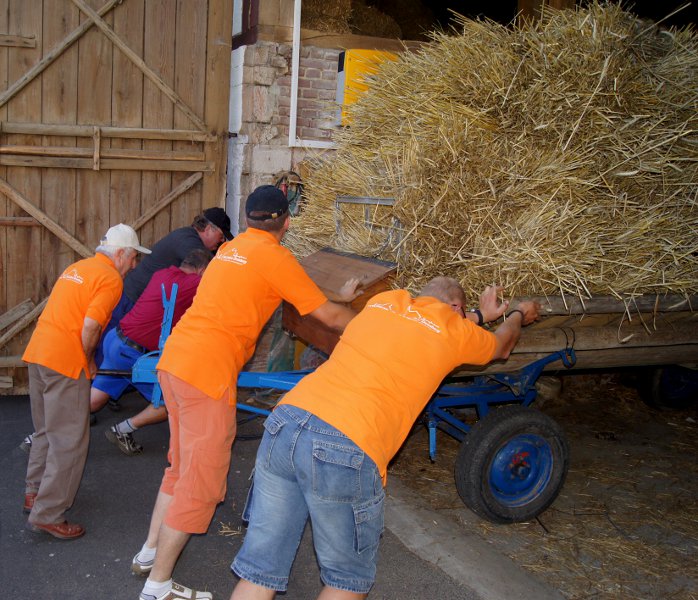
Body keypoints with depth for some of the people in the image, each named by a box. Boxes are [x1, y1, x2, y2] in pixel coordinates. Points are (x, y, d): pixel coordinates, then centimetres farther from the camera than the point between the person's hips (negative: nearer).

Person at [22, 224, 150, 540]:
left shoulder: (77, 267, 20)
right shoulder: (111, 279, -8)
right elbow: (90, 325, -18)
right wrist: (88, 360, -2)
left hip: (36, 351, 9)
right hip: (65, 361, -9)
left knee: (46, 431, 23)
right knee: (70, 441, -2)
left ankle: (35, 492, 36)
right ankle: (47, 514, 1)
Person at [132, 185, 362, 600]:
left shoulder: (231, 248, 18)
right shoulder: (274, 257, -8)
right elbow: (329, 316, -5)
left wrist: (338, 299, 36)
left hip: (174, 360, 9)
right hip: (208, 372, -9)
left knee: (182, 467, 24)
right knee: (201, 484, 1)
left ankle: (150, 553, 35)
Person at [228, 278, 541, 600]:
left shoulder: (384, 300, 22)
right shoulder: (456, 330, 11)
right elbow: (501, 347, 35)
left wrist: (481, 315, 58)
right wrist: (518, 315, 57)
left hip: (283, 423, 5)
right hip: (345, 452, -5)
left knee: (260, 570, 14)